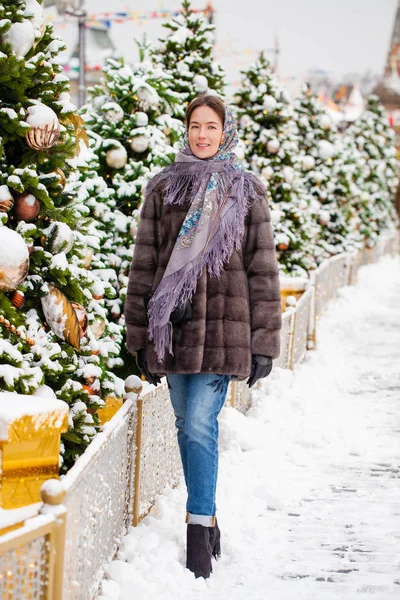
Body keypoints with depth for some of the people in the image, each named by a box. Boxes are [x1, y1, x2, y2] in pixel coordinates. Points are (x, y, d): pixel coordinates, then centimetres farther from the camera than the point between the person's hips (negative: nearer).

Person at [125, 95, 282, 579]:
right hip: (173, 327, 3)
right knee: (188, 427, 9)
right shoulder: (163, 188, 8)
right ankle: (206, 521, 22)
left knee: (200, 426, -11)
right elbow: (143, 263, 9)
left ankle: (200, 530, -6)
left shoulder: (247, 191, 5)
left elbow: (262, 270, 3)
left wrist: (263, 343, -2)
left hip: (223, 329, -3)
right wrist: (140, 337, 5)